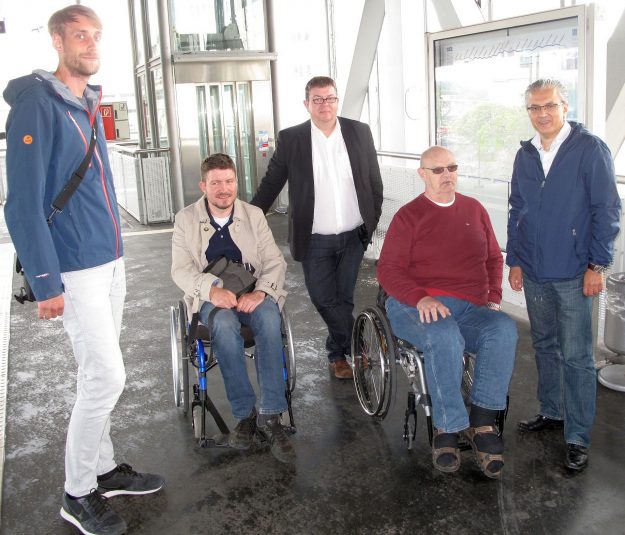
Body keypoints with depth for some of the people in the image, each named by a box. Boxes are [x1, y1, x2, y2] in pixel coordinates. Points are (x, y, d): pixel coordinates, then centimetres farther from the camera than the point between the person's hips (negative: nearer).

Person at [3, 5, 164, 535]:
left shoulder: (90, 105, 13)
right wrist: (46, 282, -19)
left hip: (111, 261, 8)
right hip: (75, 269, -8)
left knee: (100, 375, 15)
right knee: (107, 376, -5)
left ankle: (103, 468, 30)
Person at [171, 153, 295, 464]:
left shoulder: (254, 215, 9)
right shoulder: (186, 219, 5)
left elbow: (275, 261, 3)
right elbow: (181, 269, -3)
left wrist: (260, 291, -19)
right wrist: (212, 289, -24)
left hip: (253, 293, 1)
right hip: (211, 297, -1)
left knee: (269, 320, -34)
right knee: (225, 325, -36)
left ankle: (270, 416, -30)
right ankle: (245, 413, -24)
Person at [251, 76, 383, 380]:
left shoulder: (359, 132, 1)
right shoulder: (290, 139, -4)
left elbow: (374, 181, 8)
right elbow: (271, 183, 2)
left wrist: (373, 220, 5)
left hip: (353, 237, 1)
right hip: (315, 241, -1)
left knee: (343, 298, 10)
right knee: (323, 300, 2)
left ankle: (338, 352, 30)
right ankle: (356, 347, 21)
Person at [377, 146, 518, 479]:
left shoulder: (474, 209, 19)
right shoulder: (408, 216, 6)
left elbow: (494, 258, 26)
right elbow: (388, 270, 0)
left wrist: (494, 298, 9)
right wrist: (421, 298, -18)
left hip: (471, 309, 4)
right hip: (415, 306, -3)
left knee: (504, 329, -29)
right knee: (444, 337, -37)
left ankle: (482, 422, -23)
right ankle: (448, 429, -23)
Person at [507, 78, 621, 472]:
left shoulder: (590, 149, -8)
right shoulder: (525, 155, 9)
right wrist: (514, 260, 11)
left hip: (573, 275, -5)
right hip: (534, 272, 6)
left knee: (576, 356, -1)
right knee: (545, 346, 17)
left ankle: (578, 438, 9)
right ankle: (552, 412, 34)